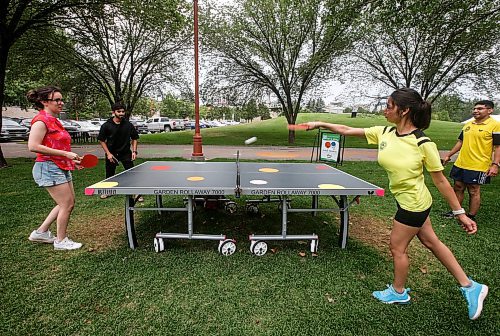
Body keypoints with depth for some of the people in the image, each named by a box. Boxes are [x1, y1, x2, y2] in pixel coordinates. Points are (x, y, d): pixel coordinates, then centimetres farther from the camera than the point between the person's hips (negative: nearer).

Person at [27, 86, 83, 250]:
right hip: (49, 168, -10)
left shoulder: (54, 121, 15)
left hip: (62, 168, 10)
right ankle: (61, 241, 14)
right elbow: (33, 146, -23)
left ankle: (41, 232, 28)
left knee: (67, 203, 15)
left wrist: (72, 159, 16)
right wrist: (65, 154, -23)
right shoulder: (41, 121, -14)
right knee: (67, 204, -3)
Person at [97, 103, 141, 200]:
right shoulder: (106, 126, -7)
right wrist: (108, 153, -8)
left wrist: (134, 151, -6)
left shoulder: (128, 125, -5)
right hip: (112, 153, 1)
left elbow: (134, 138, 5)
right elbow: (101, 140, 0)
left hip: (126, 153, 0)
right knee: (110, 174, 14)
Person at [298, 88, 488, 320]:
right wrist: (321, 124, -5)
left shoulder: (423, 143, -23)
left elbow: (440, 181, -15)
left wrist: (460, 213, -8)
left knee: (397, 248, 9)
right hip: (407, 201, 7)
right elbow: (347, 130, -1)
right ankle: (469, 286, 38)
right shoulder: (383, 133, -6)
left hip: (413, 203, -7)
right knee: (431, 242, 20)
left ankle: (398, 292, 36)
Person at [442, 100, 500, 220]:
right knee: (458, 188, 12)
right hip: (460, 164, 6)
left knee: (474, 191, 3)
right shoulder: (468, 125, 11)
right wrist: (448, 155, 18)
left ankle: (471, 217, 16)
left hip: (478, 166, -6)